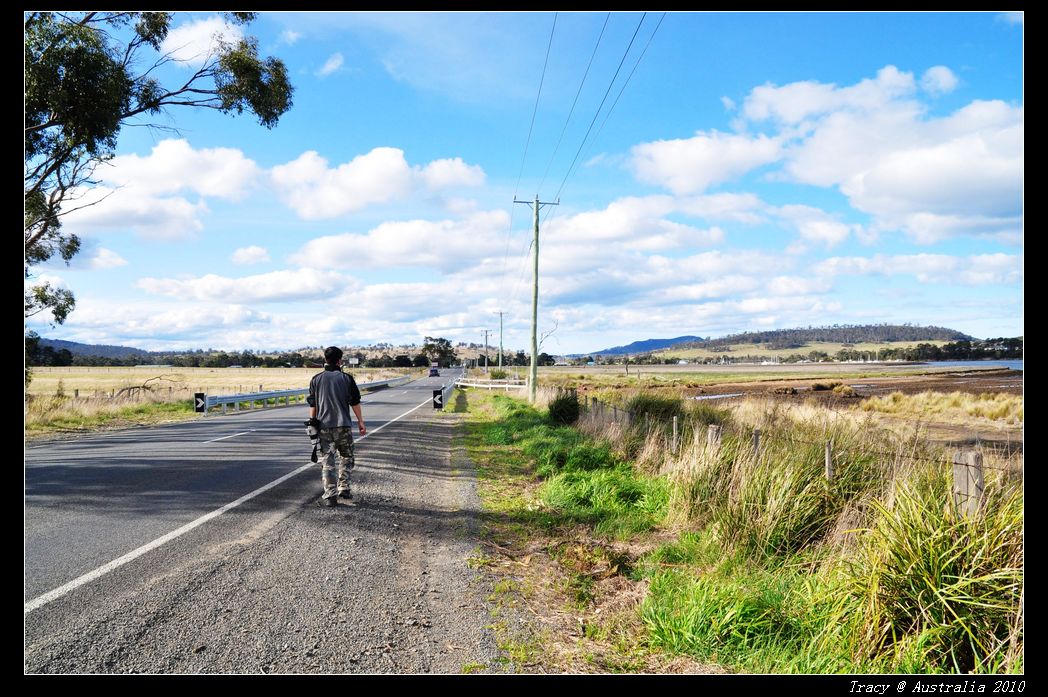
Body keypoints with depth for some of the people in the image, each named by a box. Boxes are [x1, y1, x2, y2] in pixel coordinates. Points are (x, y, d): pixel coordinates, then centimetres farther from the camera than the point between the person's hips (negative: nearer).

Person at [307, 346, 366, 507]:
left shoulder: (316, 379, 4)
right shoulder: (347, 378, 2)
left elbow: (312, 404, 6)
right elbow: (355, 403, 3)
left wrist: (313, 422, 15)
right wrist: (360, 422, 11)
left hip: (324, 426, 0)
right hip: (344, 426, 0)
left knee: (326, 462, 1)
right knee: (346, 457, 18)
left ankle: (330, 496, -4)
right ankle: (343, 488, 17)